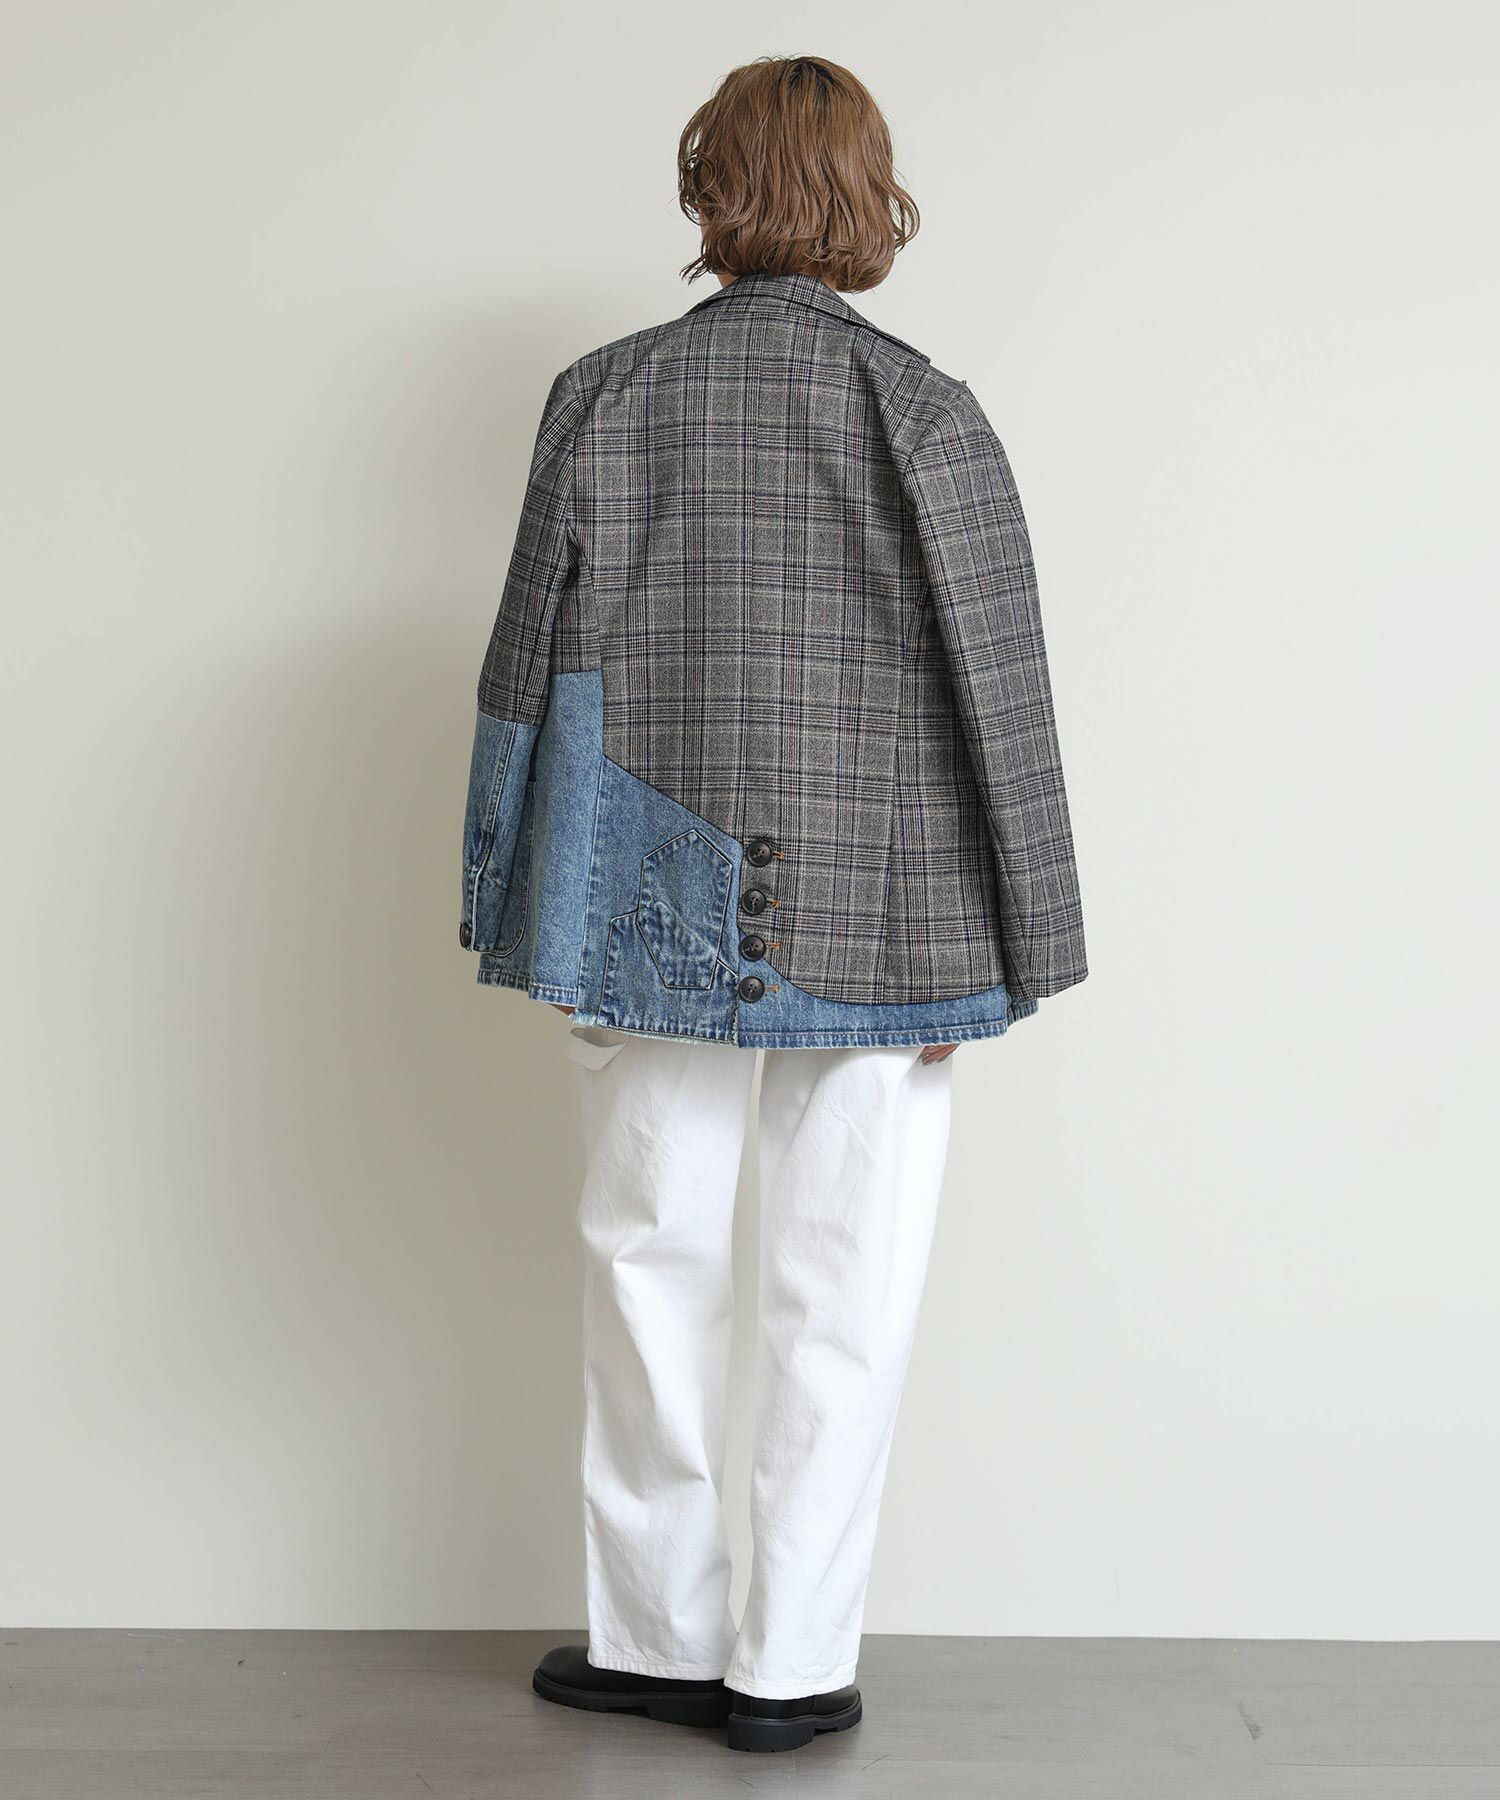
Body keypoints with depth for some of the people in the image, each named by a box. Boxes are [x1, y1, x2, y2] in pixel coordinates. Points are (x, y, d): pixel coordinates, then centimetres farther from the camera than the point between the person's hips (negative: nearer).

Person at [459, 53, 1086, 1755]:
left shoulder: (604, 397, -1)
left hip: (659, 914, 2)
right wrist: (994, 957, 0)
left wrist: (528, 915, 8)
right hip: (871, 928, -1)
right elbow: (996, 698, -6)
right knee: (844, 1294, 8)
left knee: (652, 1265, 13)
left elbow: (533, 665, 0)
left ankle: (656, 1633, 23)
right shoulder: (926, 415, -5)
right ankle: (791, 1662, 16)